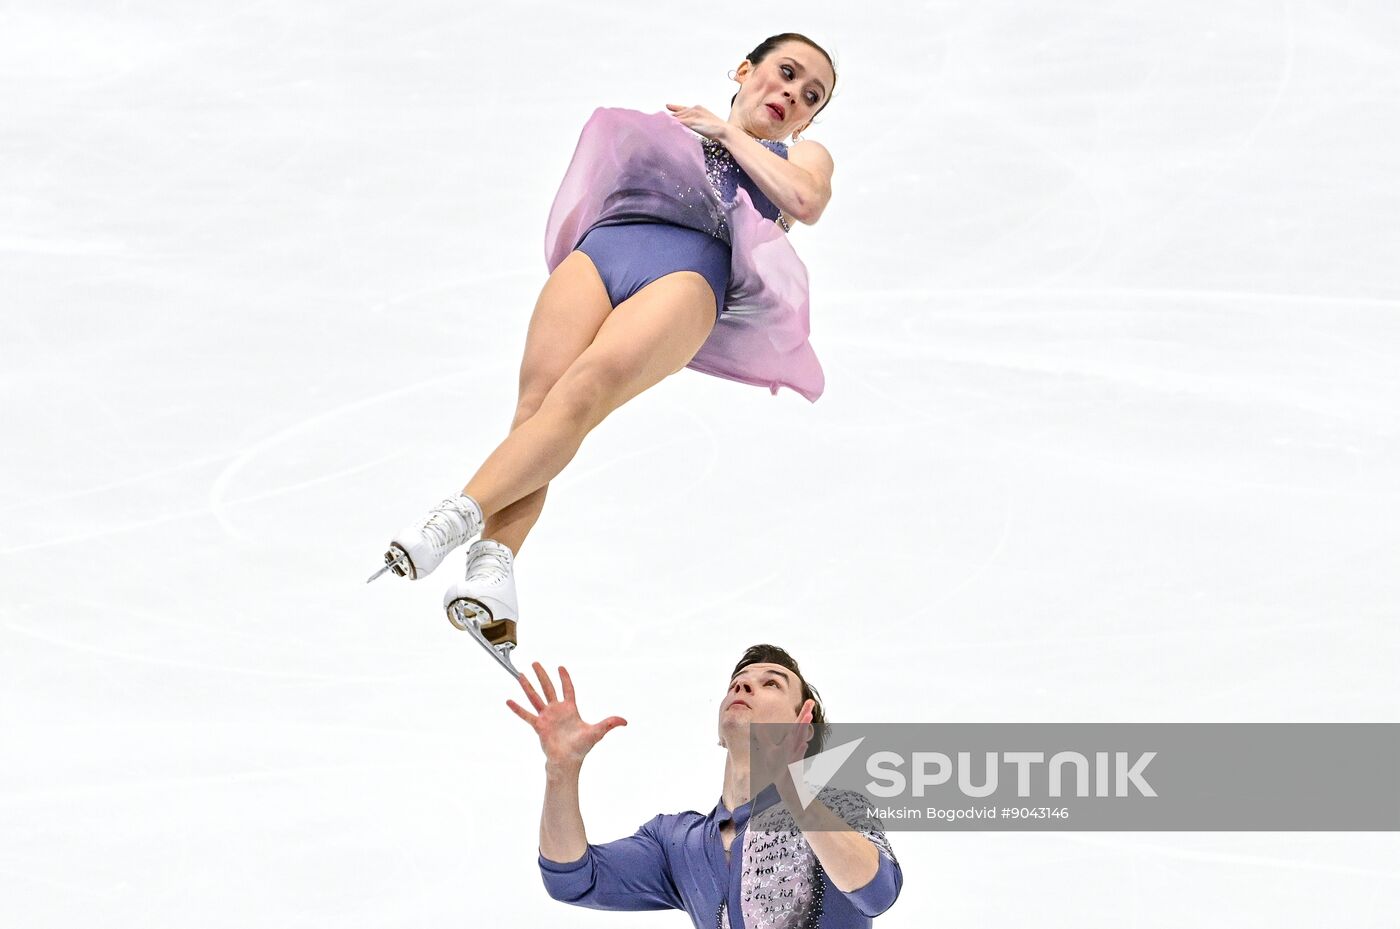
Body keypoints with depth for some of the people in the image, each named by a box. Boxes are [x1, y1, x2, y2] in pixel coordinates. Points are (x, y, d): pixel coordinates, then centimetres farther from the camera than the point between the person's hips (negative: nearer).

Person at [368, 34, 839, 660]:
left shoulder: (802, 156, 30)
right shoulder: (669, 127, 37)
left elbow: (805, 200, 7)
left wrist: (728, 132, 15)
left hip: (690, 269, -3)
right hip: (599, 249, 3)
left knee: (585, 389, -31)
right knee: (537, 398, -24)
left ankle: (460, 516, -48)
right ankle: (493, 562, -43)